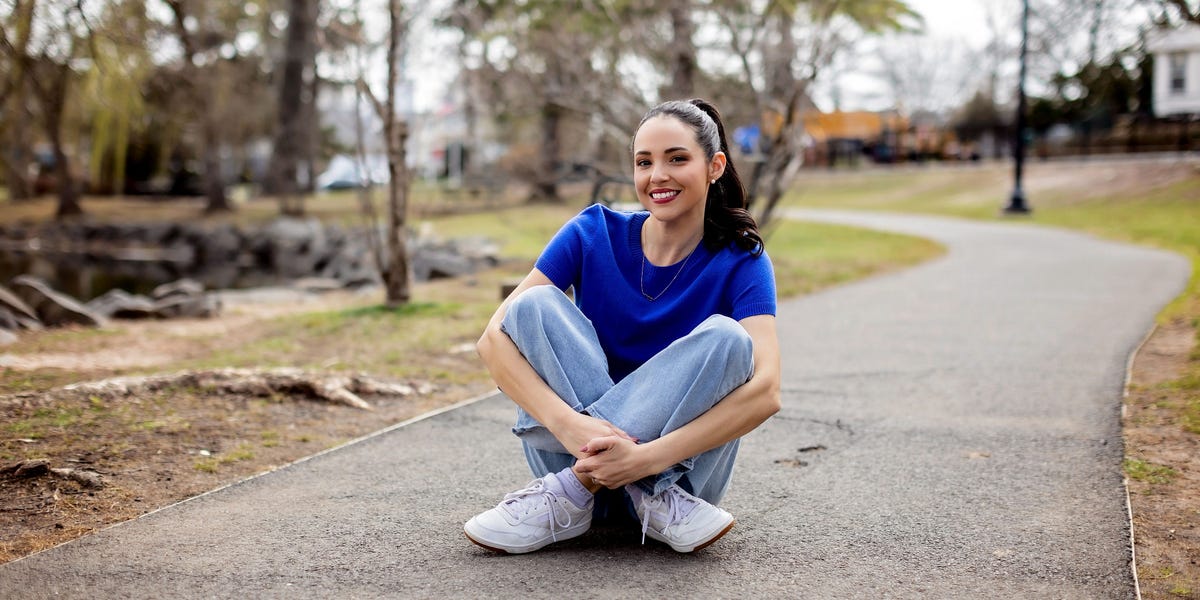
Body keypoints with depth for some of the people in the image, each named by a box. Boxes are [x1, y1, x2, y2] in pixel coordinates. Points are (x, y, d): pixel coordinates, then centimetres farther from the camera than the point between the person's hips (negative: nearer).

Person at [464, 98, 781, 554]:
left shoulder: (740, 262, -7)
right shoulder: (594, 234, -4)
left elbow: (765, 391, -23)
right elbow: (493, 339, -15)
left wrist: (647, 456, -36)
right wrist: (568, 423, -34)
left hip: (680, 463, -1)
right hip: (572, 445, 1)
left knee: (724, 337, -26)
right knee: (535, 305, -19)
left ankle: (571, 490, -27)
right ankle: (651, 501, -29)